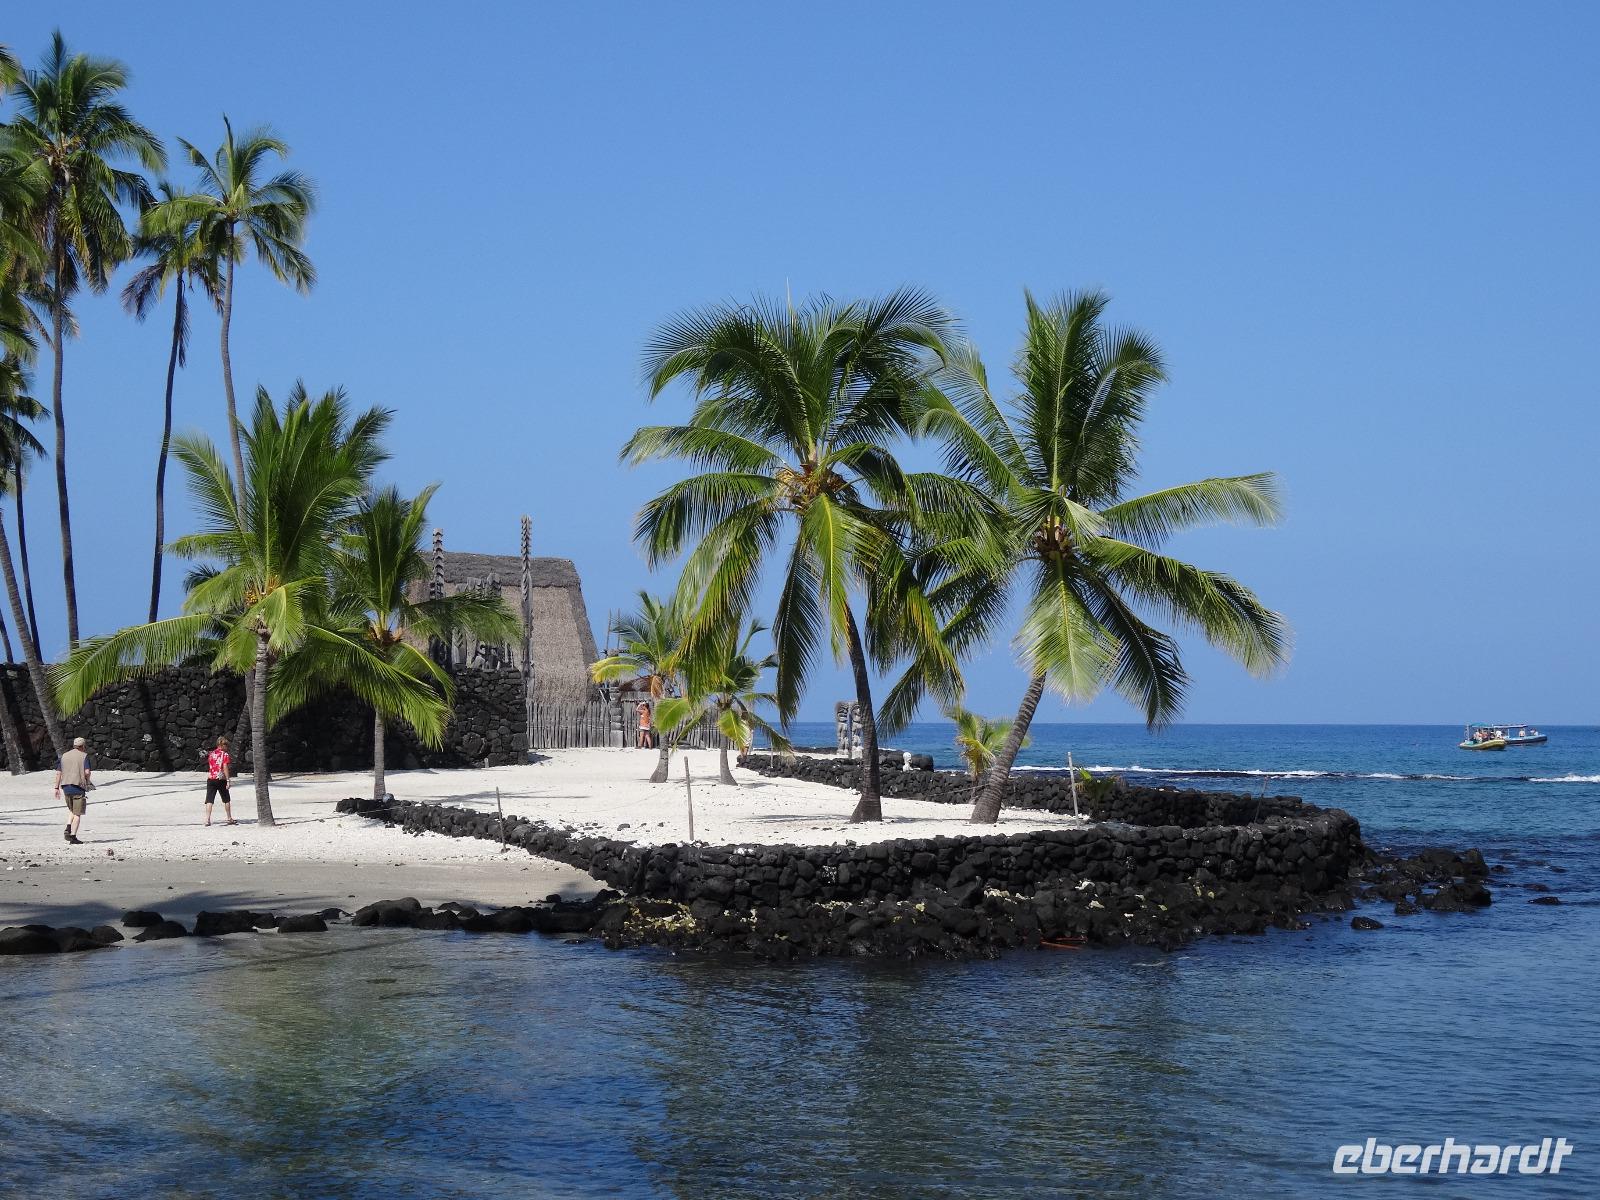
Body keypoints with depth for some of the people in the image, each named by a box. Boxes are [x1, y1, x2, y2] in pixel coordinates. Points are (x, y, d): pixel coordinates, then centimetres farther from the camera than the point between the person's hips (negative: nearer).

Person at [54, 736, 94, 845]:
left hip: (66, 787, 5)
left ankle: (68, 829, 3)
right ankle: (73, 836, -6)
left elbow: (58, 773, 8)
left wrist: (57, 788, 10)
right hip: (79, 787, -5)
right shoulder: (84, 756, -2)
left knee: (72, 811, 22)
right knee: (77, 813, 0)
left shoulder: (64, 756, 12)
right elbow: (87, 772, -13)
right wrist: (88, 781, 6)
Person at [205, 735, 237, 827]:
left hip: (210, 779, 3)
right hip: (221, 779, -3)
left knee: (209, 800, -3)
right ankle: (229, 819, 20)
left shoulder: (211, 754, 11)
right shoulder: (224, 754, -4)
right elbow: (225, 768, -11)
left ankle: (207, 819, -16)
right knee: (226, 800, 13)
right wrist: (228, 780, -12)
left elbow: (209, 766, 17)